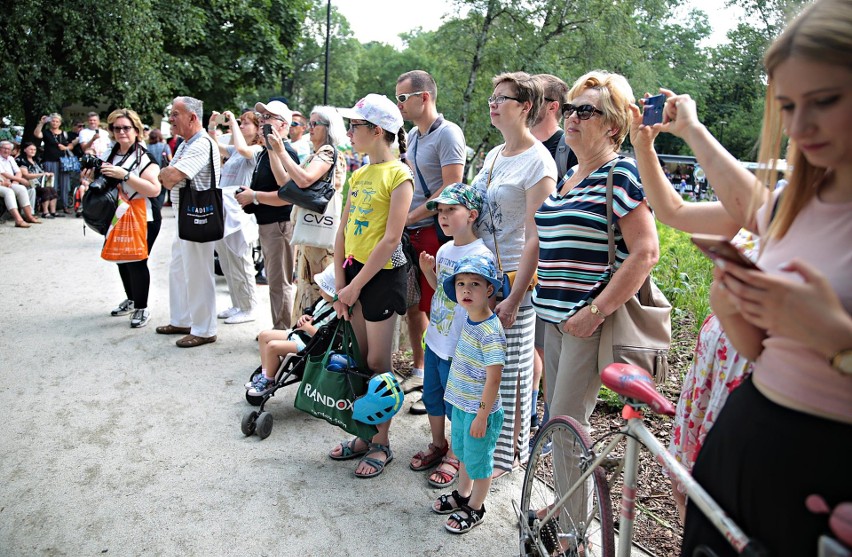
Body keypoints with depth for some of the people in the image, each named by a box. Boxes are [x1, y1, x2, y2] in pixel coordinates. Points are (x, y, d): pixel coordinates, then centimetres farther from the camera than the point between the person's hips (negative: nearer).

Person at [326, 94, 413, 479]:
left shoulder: (398, 175, -11)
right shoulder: (358, 175, 12)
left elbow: (391, 239, -17)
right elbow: (343, 232, 10)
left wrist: (355, 286, -15)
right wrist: (339, 283, 2)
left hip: (382, 273, -7)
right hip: (354, 270, 7)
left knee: (378, 363, 1)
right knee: (358, 360, 13)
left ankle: (382, 444, 16)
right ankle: (364, 435, 27)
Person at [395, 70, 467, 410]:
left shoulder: (448, 133, -12)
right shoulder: (412, 134, 15)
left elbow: (450, 189, -19)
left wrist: (408, 217, -17)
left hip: (435, 232, -8)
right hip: (410, 232, 9)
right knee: (412, 305, 15)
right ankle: (419, 371, 31)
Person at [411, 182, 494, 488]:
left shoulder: (482, 255, -19)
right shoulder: (444, 249, 6)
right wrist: (427, 271, 1)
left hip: (459, 347, -8)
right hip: (435, 338, 8)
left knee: (455, 404, 8)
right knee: (431, 396, 21)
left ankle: (455, 455, 30)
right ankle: (438, 445, 42)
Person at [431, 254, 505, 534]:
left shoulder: (490, 331, -26)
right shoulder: (468, 320, 1)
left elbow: (493, 379, -24)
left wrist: (482, 415, -20)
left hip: (479, 411, -8)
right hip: (460, 405, 8)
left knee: (478, 460, 11)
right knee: (463, 453, 26)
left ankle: (475, 509, 31)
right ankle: (462, 495, 46)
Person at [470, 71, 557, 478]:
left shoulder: (538, 161, -12)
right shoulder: (494, 155, 13)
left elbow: (535, 238, -16)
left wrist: (515, 297, -19)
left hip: (513, 277, -7)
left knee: (511, 367, 5)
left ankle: (509, 451, 23)